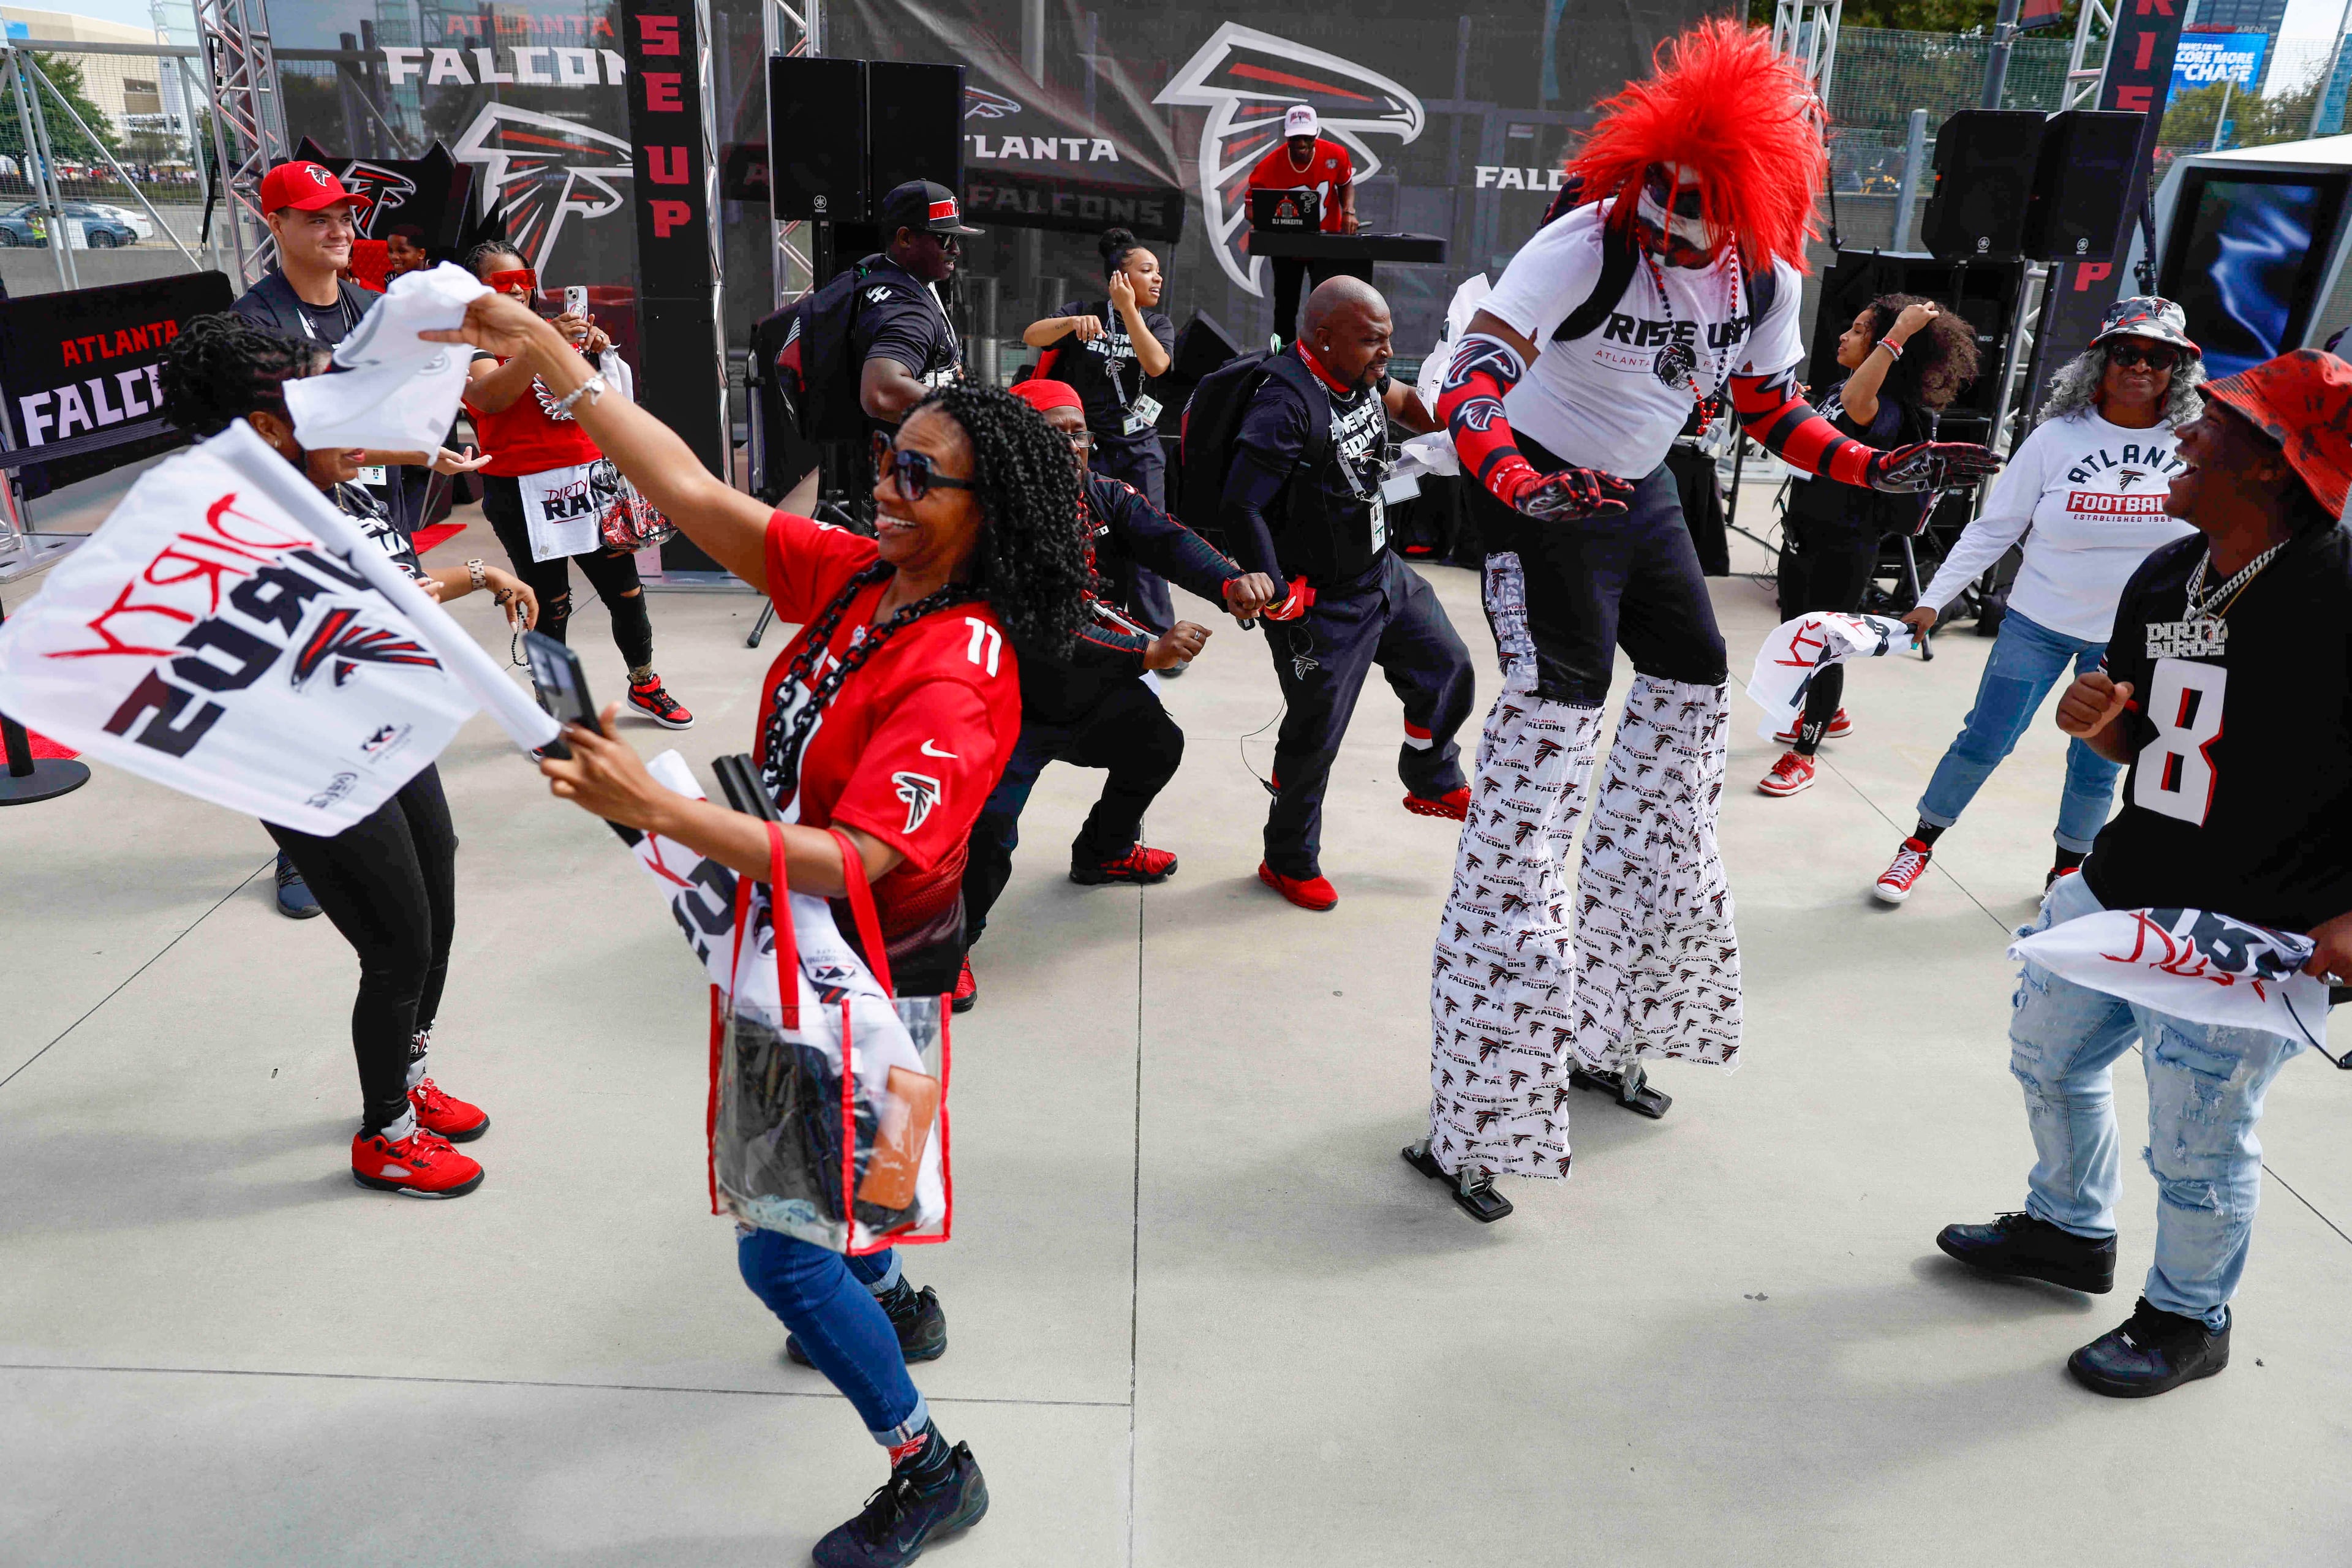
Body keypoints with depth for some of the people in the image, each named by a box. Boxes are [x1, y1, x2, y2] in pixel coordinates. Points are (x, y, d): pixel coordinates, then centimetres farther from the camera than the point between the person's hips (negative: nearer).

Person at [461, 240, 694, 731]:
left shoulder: (555, 332, 18)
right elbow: (490, 399, -22)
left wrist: (597, 352, -2)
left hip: (588, 481, 5)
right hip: (525, 493, -5)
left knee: (626, 589, 8)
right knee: (549, 604, -1)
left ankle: (644, 685, 27)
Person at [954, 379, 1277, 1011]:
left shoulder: (1101, 495, -3)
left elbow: (1166, 539, -18)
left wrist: (1231, 581, -38)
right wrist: (1147, 651, -38)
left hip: (1086, 692, 8)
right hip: (1012, 706, -8)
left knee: (1158, 744, 23)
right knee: (988, 834, -21)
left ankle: (1101, 853, 49)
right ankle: (951, 944, 6)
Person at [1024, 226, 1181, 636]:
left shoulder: (1158, 322, 6)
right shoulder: (1085, 311, 2)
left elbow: (1156, 364, -15)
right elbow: (1032, 336, -13)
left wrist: (1128, 310, -19)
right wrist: (1073, 323, -31)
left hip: (1140, 448, 1)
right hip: (1088, 445, -1)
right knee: (1098, 544, 4)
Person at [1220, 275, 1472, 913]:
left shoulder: (1361, 378, 0)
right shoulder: (1285, 405, -26)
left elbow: (1403, 401, 25)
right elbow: (1240, 509, -30)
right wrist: (1282, 604, -28)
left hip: (1384, 573, 9)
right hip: (1323, 602, -9)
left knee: (1446, 667, 19)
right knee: (1315, 734, 1)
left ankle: (1433, 783, 44)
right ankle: (1289, 862, 21)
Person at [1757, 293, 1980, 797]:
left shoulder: (1890, 407, -19)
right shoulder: (1837, 389, 8)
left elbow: (1857, 406, -45)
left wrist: (1897, 336, -39)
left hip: (1844, 547, -10)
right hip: (1809, 534, 10)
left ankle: (1803, 755, 10)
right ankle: (1830, 714, 44)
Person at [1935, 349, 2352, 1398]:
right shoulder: (2162, 579, 4)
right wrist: (2099, 720, -10)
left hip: (2254, 936, -8)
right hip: (2116, 889, 8)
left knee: (2196, 1145, 7)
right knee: (2050, 1054, 23)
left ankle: (2189, 1320, 34)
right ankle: (2069, 1231, 48)